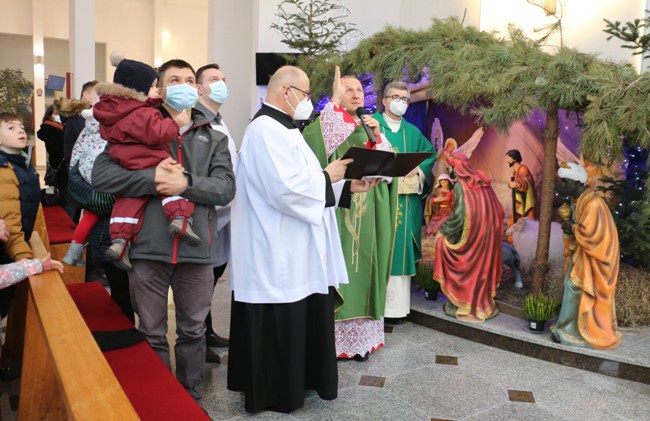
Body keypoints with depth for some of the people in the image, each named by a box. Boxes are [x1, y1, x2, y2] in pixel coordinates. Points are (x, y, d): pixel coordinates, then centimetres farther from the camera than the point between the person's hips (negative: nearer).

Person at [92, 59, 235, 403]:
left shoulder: (214, 139, 11)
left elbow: (226, 188, -3)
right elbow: (101, 175, -4)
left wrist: (186, 183, -18)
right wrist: (152, 178, -16)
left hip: (196, 248, 1)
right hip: (148, 247, -1)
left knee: (193, 331, 15)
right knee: (151, 334, 11)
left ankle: (190, 397, 33)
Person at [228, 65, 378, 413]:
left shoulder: (283, 130, 17)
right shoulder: (265, 129, -17)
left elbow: (303, 185, 17)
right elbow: (285, 189, -28)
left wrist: (348, 187, 6)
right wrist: (327, 176, -12)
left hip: (294, 251, 10)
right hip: (277, 255, -10)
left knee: (297, 323, 18)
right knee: (278, 327, 3)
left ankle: (295, 381, 32)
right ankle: (274, 393, 19)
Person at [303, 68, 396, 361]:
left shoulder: (367, 127, 17)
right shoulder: (327, 122, 2)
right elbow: (313, 139, -23)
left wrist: (378, 136, -5)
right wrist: (335, 101, -19)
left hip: (365, 213, 5)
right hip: (335, 209, -5)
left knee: (360, 268, 7)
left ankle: (359, 335, 16)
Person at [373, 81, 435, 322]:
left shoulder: (413, 131, 19)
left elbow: (431, 156, 14)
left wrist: (418, 169, -5)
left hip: (407, 200, 5)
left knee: (400, 249, 4)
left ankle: (396, 306, 10)